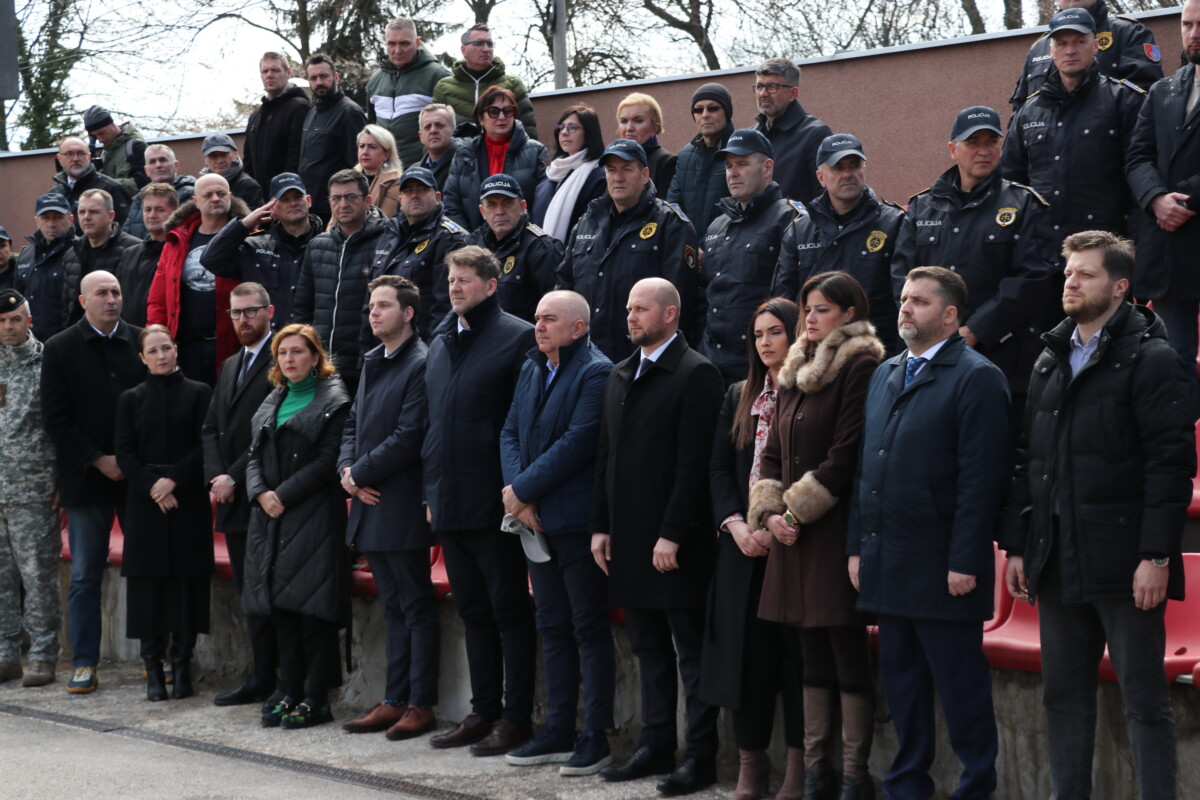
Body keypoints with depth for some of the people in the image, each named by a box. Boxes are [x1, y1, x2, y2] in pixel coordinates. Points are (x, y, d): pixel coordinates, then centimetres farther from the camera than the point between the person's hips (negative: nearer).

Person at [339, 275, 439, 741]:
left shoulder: (421, 365, -13)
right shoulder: (372, 362, 15)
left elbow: (409, 437, -19)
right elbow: (354, 425, 19)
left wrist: (360, 474, -12)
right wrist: (347, 470, 1)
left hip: (403, 507, -9)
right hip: (370, 507, 9)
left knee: (416, 609, -1)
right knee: (394, 610, 13)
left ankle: (421, 704, 3)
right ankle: (395, 702, 18)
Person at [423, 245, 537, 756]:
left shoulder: (517, 337, -7)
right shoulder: (440, 340, 15)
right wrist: (431, 491, 14)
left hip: (493, 502, -7)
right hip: (450, 502, 7)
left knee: (509, 611, 0)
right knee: (473, 612, 13)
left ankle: (515, 718, 4)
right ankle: (484, 711, 20)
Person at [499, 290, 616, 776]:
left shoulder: (595, 373, -11)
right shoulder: (532, 369, 14)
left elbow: (578, 443, -19)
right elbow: (510, 433, 11)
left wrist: (523, 490, -14)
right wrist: (517, 493, -5)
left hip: (578, 519, -8)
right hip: (537, 519, 8)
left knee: (589, 626, -2)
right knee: (552, 626, 12)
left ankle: (596, 737, 3)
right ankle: (558, 731, 18)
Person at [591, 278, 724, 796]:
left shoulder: (695, 375, -10)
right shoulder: (620, 376, 15)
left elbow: (694, 463, -16)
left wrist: (672, 535, -19)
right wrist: (601, 525, 11)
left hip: (676, 543, -8)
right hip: (629, 540, 8)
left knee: (691, 651, -1)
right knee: (649, 649, 13)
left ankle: (700, 756, 3)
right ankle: (655, 747, 21)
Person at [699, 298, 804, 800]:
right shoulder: (739, 398, 14)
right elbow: (720, 468, 12)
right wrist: (735, 524, -3)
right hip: (744, 545, 5)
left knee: (796, 650, -2)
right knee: (747, 650, 4)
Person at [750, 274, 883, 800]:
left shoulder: (861, 366, -8)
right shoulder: (796, 372, 17)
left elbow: (847, 454, -15)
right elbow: (774, 452, 17)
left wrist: (797, 509, -11)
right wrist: (770, 510, 1)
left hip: (837, 531, -8)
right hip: (794, 533, 8)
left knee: (848, 653, -5)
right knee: (812, 654, 10)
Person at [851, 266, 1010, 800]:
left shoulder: (976, 377, -8)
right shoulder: (885, 375, 17)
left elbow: (981, 480, -14)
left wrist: (965, 564, -18)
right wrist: (858, 547, 13)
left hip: (942, 569, -7)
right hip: (887, 565, 7)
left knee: (961, 686, -1)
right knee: (900, 678, 13)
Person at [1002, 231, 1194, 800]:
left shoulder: (1150, 359, -6)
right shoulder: (1051, 361, 16)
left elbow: (1170, 464, -12)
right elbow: (1027, 460, 16)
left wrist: (1156, 555, -18)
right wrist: (1017, 545, 10)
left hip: (1123, 561, -7)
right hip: (1059, 562, 7)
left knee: (1144, 700, -2)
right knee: (1064, 697, 11)